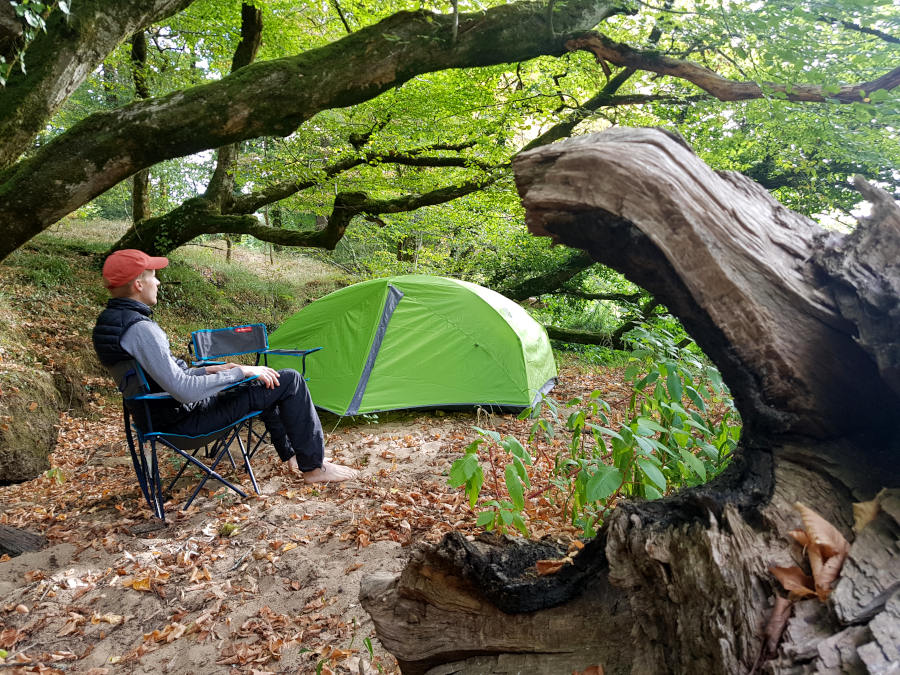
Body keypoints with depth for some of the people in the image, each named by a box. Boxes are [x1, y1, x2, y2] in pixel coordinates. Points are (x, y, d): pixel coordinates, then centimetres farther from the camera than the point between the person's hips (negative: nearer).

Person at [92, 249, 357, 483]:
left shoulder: (110, 322, 7)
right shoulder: (140, 330, -26)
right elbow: (185, 391, -30)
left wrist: (209, 370, 10)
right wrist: (241, 372, -20)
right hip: (185, 420, -10)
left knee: (266, 382, 25)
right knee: (289, 381, -10)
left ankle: (291, 455, 32)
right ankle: (314, 466, 2)